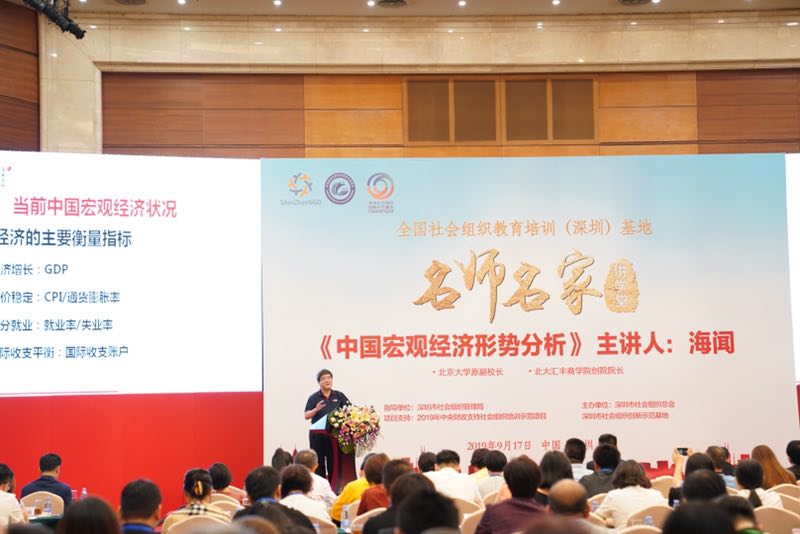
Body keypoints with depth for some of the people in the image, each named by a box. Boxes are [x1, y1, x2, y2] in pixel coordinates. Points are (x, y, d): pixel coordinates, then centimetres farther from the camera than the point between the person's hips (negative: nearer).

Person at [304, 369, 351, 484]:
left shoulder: (339, 396, 7)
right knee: (318, 462, 1)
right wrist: (316, 409, -18)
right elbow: (306, 415, -1)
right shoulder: (313, 397, 3)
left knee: (334, 462, 3)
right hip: (317, 434, -1)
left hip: (335, 433, 1)